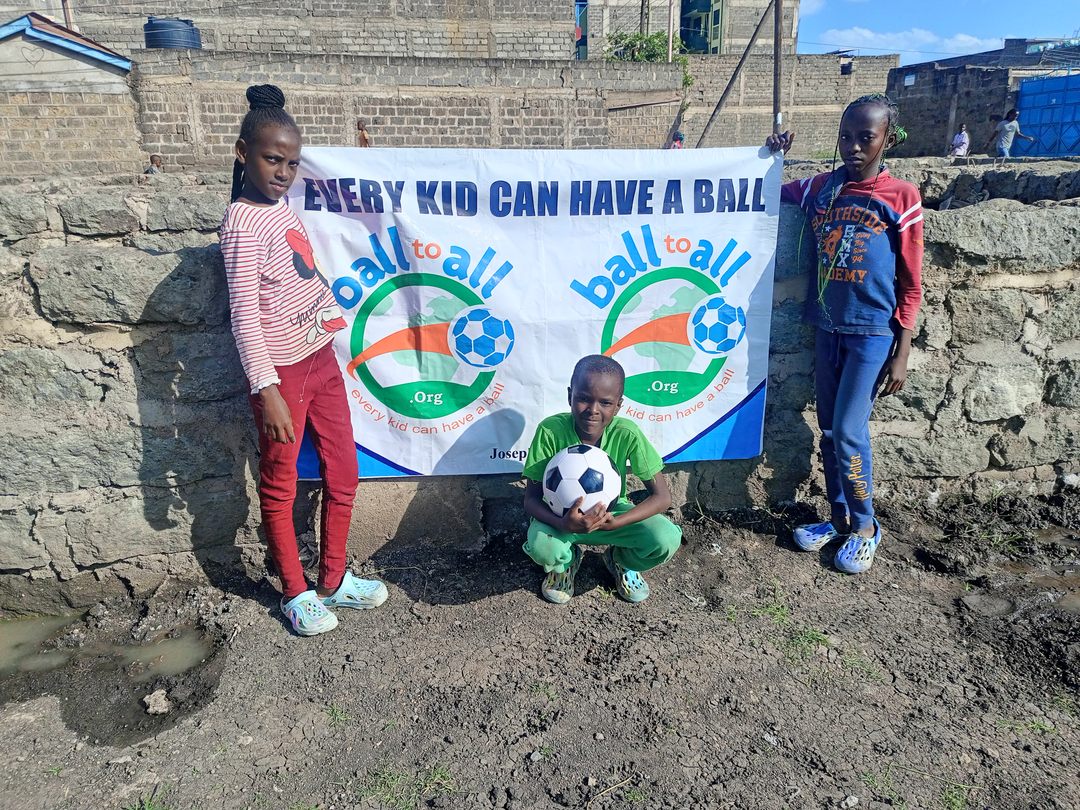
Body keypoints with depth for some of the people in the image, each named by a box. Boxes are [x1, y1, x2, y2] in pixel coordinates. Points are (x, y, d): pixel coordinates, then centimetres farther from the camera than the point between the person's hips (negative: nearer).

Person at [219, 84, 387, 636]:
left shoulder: (282, 207, 8)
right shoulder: (243, 224, -16)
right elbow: (244, 314, -20)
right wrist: (266, 389, -24)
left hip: (321, 358, 8)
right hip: (283, 371, -8)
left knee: (343, 473, 13)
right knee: (280, 486, 9)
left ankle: (333, 580, 29)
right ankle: (296, 594, 25)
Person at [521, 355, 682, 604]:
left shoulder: (626, 434, -23)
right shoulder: (550, 431, -25)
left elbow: (662, 496, -17)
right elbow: (531, 498, -19)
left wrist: (614, 523, -32)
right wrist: (563, 524, -40)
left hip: (612, 513, 1)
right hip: (562, 517, -1)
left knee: (667, 539, -25)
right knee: (542, 546, -34)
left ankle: (622, 561, 12)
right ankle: (566, 562, 7)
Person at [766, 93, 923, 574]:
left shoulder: (901, 197, -5)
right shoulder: (820, 188, 5)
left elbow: (910, 285, -4)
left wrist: (901, 354, -7)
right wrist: (773, 157, 2)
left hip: (872, 332, -4)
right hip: (827, 327, 4)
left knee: (849, 432, -7)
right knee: (829, 430, 10)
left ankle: (864, 526, 14)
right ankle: (839, 517, 27)